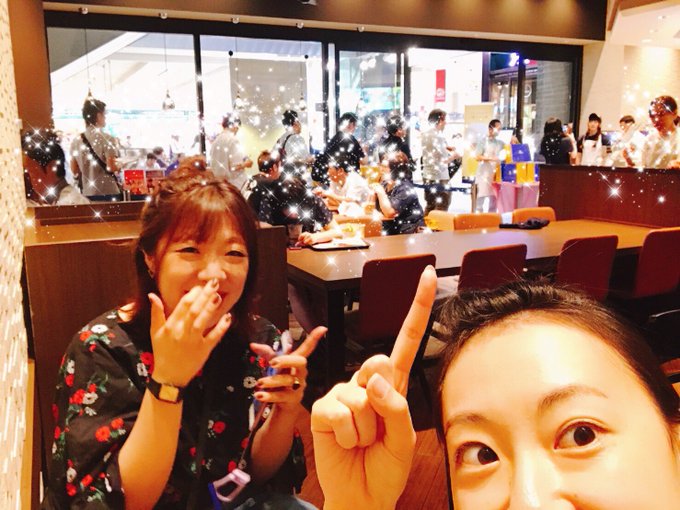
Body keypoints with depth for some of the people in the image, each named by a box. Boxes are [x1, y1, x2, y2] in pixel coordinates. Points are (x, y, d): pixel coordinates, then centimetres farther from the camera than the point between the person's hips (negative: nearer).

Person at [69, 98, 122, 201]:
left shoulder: (76, 141, 6)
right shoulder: (107, 139, -10)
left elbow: (74, 171, 9)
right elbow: (112, 167, -16)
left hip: (87, 194, 6)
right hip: (108, 193, -5)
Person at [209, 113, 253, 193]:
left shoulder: (216, 141, 7)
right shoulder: (234, 140, -13)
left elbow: (213, 165, 13)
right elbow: (236, 166, -18)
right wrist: (247, 163, 0)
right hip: (235, 184, -7)